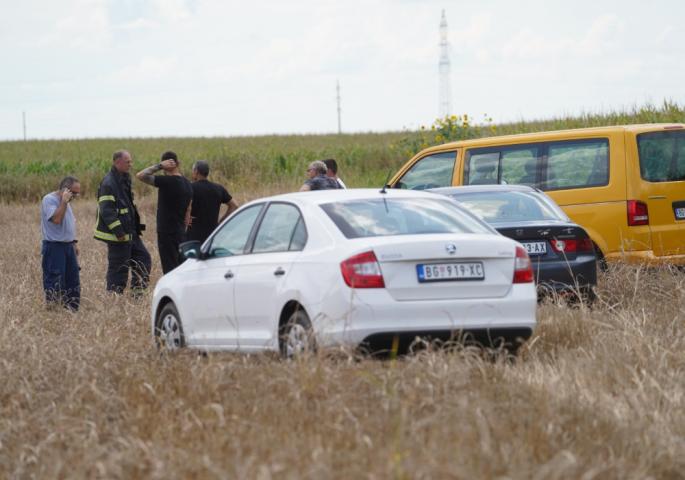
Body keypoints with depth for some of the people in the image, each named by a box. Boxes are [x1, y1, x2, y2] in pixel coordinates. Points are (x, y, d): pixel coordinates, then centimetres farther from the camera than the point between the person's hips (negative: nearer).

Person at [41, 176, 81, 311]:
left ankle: (72, 309, 15)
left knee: (73, 281, 9)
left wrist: (73, 243, 21)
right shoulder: (49, 200, -12)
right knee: (54, 284, -7)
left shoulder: (65, 202, 16)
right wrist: (64, 201, -21)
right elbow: (56, 219, -26)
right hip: (54, 247, -9)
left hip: (68, 246, 9)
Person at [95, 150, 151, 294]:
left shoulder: (124, 180, 14)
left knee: (143, 258, 11)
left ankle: (138, 290, 14)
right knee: (118, 267, -4)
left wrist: (137, 226, 20)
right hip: (118, 235, -10)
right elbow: (106, 211, -23)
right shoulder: (108, 184, -18)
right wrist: (118, 232, -24)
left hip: (130, 232, 10)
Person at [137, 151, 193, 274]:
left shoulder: (167, 181, -17)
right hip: (180, 232, 8)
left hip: (167, 232, -8)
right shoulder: (187, 184, 7)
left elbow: (140, 175, -19)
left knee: (170, 269, -5)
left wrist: (159, 166, -14)